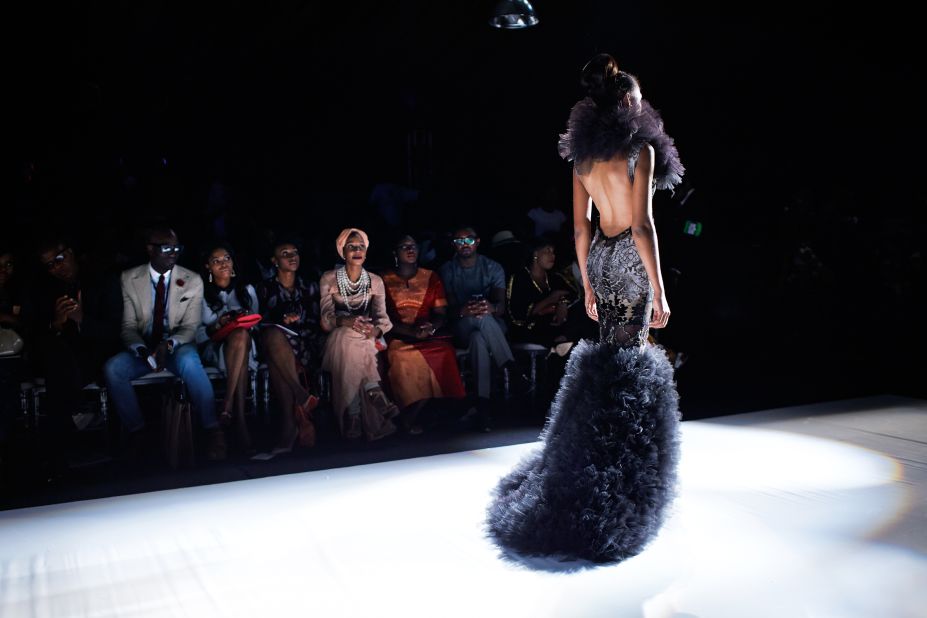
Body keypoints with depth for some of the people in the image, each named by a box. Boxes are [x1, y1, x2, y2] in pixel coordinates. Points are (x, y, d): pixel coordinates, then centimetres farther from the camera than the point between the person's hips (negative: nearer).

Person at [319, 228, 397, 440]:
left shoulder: (375, 281, 9)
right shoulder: (329, 279, 3)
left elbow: (381, 316, -2)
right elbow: (325, 318, -5)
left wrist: (376, 329, -26)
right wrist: (346, 321, -27)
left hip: (367, 338, 1)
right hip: (340, 338, -1)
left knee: (354, 344, -31)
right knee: (349, 337, -33)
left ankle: (354, 415, -28)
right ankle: (374, 395, -33)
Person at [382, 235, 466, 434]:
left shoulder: (431, 277, 17)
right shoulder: (385, 281, 9)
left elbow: (441, 314, 10)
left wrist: (431, 326, -14)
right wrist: (412, 331, -17)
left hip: (431, 336, 2)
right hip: (399, 337, -2)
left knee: (445, 353, -31)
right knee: (405, 357, -36)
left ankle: (411, 417, -19)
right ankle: (409, 419, -17)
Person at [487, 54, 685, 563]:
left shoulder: (583, 155, 8)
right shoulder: (640, 150, -11)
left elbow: (579, 226, 9)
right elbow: (642, 225, -16)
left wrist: (587, 282, 16)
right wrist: (659, 291, -14)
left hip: (599, 257, 7)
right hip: (631, 258, -6)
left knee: (607, 355, 17)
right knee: (630, 359, 0)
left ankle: (601, 447, 28)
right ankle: (620, 459, 7)